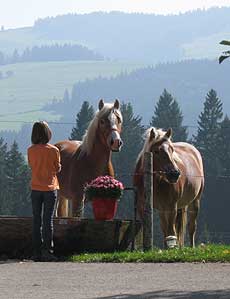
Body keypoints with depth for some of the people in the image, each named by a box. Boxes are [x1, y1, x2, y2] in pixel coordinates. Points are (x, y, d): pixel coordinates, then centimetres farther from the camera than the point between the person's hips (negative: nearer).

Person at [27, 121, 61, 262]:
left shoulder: (31, 151, -3)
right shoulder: (54, 150, -10)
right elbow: (58, 169, -1)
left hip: (35, 189, 2)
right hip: (50, 188, -2)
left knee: (37, 221, 7)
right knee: (48, 221, 1)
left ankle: (37, 253, 6)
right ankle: (47, 252, -3)